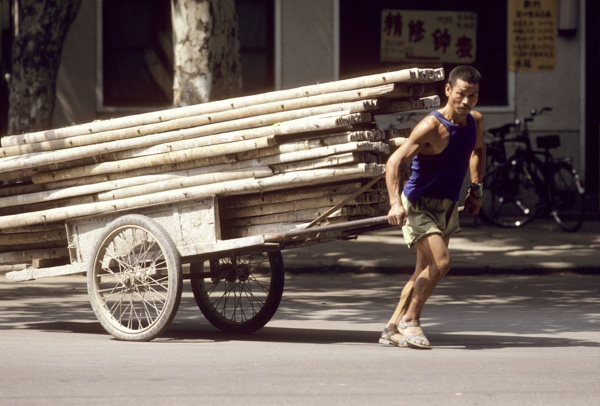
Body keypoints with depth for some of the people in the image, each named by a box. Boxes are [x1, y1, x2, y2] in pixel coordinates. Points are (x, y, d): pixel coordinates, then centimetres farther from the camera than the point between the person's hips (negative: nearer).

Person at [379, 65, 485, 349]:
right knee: (440, 263, -20)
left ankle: (393, 328, 20)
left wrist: (476, 188, 16)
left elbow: (478, 150, 24)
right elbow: (394, 161, -28)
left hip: (447, 207, 8)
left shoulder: (475, 121, 0)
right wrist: (395, 203, -40)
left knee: (426, 271, 11)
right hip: (419, 205, -8)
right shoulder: (432, 127, -23)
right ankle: (409, 320, -4)